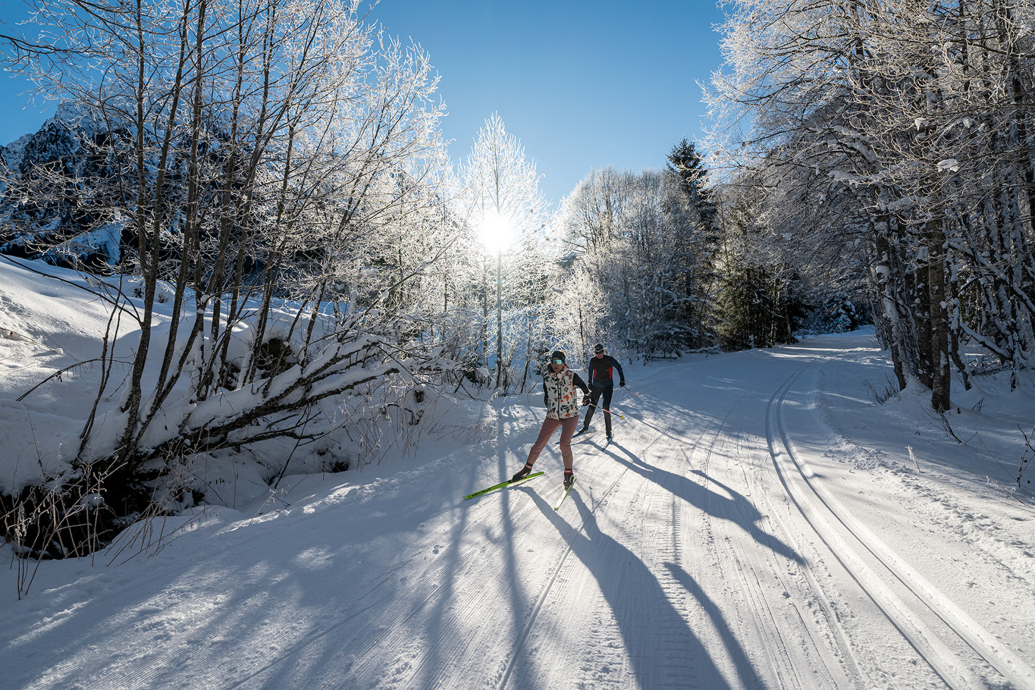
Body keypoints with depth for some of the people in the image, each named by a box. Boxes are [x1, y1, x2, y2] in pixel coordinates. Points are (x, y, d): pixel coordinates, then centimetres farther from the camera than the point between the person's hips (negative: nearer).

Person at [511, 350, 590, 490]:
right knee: (539, 443, 2)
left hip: (570, 415, -3)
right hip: (552, 415, 3)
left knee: (564, 444, -18)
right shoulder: (546, 376, -3)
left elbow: (584, 387, 8)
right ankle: (527, 468, 23)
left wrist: (586, 397, 21)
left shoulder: (571, 376, -11)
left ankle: (569, 473, 4)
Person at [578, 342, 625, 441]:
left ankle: (608, 431, 1)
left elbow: (619, 367, 2)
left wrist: (622, 380, -4)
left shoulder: (609, 359, -12)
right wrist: (590, 383, 19)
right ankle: (586, 426, 20)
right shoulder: (593, 360, -4)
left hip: (608, 386, -2)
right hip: (596, 386, 2)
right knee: (592, 407, 3)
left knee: (606, 408, -9)